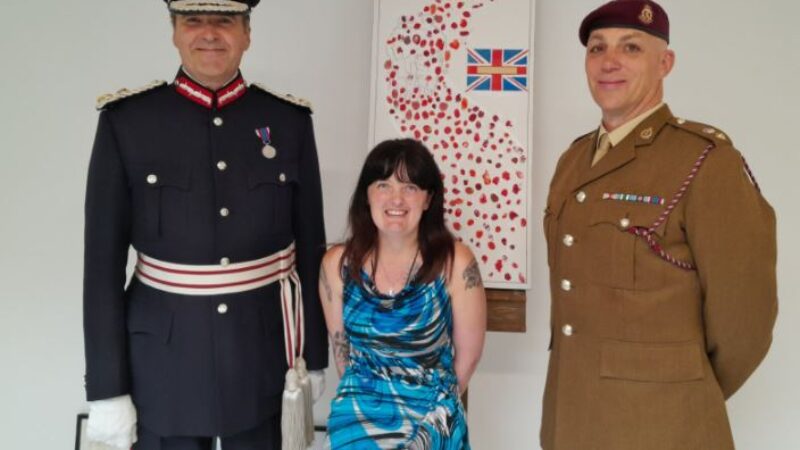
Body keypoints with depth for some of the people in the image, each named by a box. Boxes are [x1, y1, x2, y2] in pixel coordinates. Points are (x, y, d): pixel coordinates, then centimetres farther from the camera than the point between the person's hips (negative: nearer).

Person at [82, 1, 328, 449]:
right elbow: (103, 261, -6)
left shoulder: (291, 121, -2)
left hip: (265, 351, 2)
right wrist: (107, 387, -6)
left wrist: (313, 356, 5)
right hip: (164, 358, -1)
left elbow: (311, 247, 3)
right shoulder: (125, 121, -6)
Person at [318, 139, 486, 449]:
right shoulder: (338, 263, -6)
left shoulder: (455, 263, -13)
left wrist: (436, 404, 10)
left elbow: (468, 353, -1)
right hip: (360, 411, 2)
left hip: (430, 415, -1)